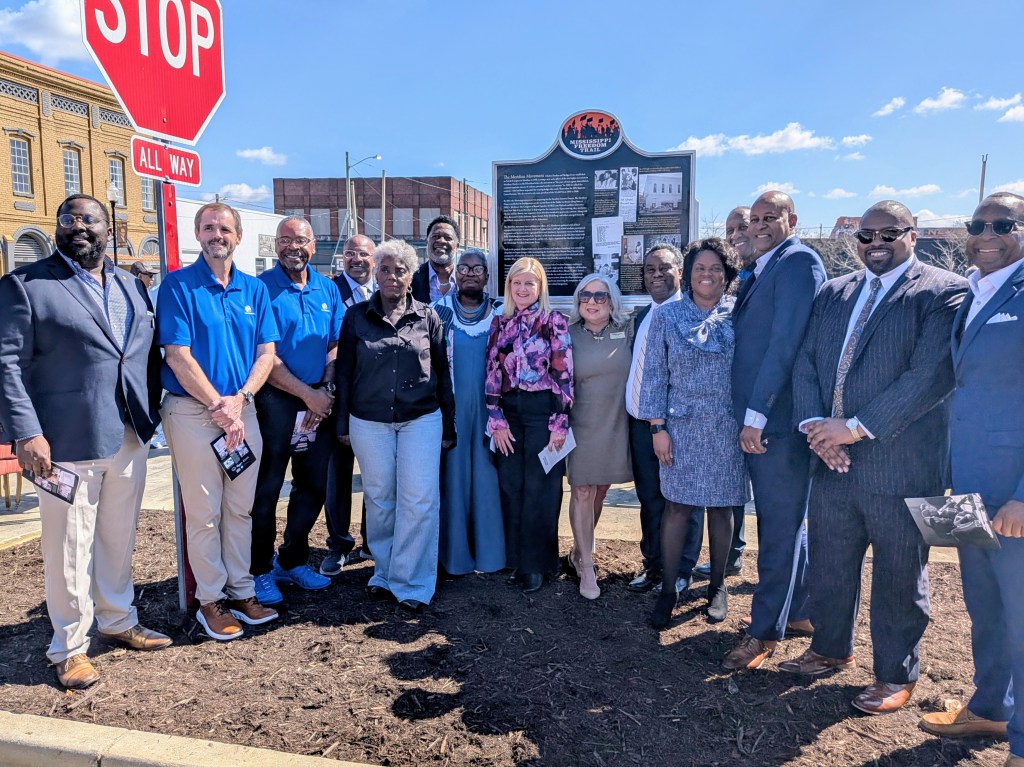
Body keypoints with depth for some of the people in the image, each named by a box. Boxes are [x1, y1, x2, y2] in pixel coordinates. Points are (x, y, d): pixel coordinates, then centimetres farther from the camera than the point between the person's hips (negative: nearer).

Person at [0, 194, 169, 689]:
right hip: (66, 441, -5)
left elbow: (148, 354, 14)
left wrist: (151, 413, 6)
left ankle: (118, 621, 35)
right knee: (69, 548, 6)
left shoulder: (131, 286, 12)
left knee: (119, 538, 17)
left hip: (130, 437, 5)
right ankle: (69, 647, 23)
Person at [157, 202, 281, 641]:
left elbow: (266, 353, 4)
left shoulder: (254, 289, 8)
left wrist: (239, 399, -11)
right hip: (192, 412, -4)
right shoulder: (178, 285, -4)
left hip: (242, 410, 4)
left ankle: (241, 591, 23)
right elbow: (177, 356, -10)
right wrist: (218, 406, -14)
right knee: (204, 512, 3)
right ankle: (210, 600, 16)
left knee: (240, 507, 11)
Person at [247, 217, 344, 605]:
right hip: (276, 401, -5)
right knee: (266, 489, 3)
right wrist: (307, 394, -14)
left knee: (313, 486, 13)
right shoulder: (262, 288, -7)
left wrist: (326, 390, -7)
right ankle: (261, 570, 20)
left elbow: (336, 345, 8)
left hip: (320, 403, 5)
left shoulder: (327, 289, 8)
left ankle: (293, 561, 30)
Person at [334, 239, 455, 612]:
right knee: (379, 499, 10)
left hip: (421, 420, 0)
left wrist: (448, 427, 6)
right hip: (369, 423, 1)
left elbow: (443, 374, 6)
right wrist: (343, 423, 4)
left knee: (419, 500, -4)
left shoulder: (427, 317, 4)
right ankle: (383, 571, 27)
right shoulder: (356, 317, 4)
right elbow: (344, 372, 6)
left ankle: (410, 582, 8)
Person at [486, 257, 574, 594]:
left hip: (543, 411, -4)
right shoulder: (499, 323, 9)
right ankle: (515, 557, 22)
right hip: (509, 412, 4)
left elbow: (564, 375, -6)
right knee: (510, 487, 8)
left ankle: (535, 563, 15)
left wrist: (559, 424, -10)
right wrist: (496, 420, 0)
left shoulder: (555, 323, -2)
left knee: (539, 489, 2)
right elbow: (492, 374, 6)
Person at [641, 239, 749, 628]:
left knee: (721, 507, 10)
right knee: (677, 506, 2)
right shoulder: (667, 317, -1)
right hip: (682, 426, -1)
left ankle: (717, 585, 27)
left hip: (728, 428, 1)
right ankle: (667, 589, 15)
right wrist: (658, 428, -5)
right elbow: (654, 376, -1)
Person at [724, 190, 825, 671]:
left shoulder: (798, 261, -11)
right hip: (756, 419, 9)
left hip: (779, 418, -9)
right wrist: (748, 415, 12)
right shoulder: (761, 271, 18)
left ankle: (765, 632, 13)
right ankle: (797, 611, 32)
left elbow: (785, 342, -19)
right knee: (781, 522, 18)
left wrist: (757, 414, -21)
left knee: (781, 527, 2)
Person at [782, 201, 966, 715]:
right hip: (832, 460, 5)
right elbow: (805, 362, 7)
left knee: (898, 577, 11)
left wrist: (856, 427, -20)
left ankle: (896, 675, 30)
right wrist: (815, 425, -9)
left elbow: (932, 374, -18)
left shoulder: (943, 292, -7)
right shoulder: (833, 293, 12)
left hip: (900, 466, -5)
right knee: (827, 565, 17)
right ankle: (831, 649, 39)